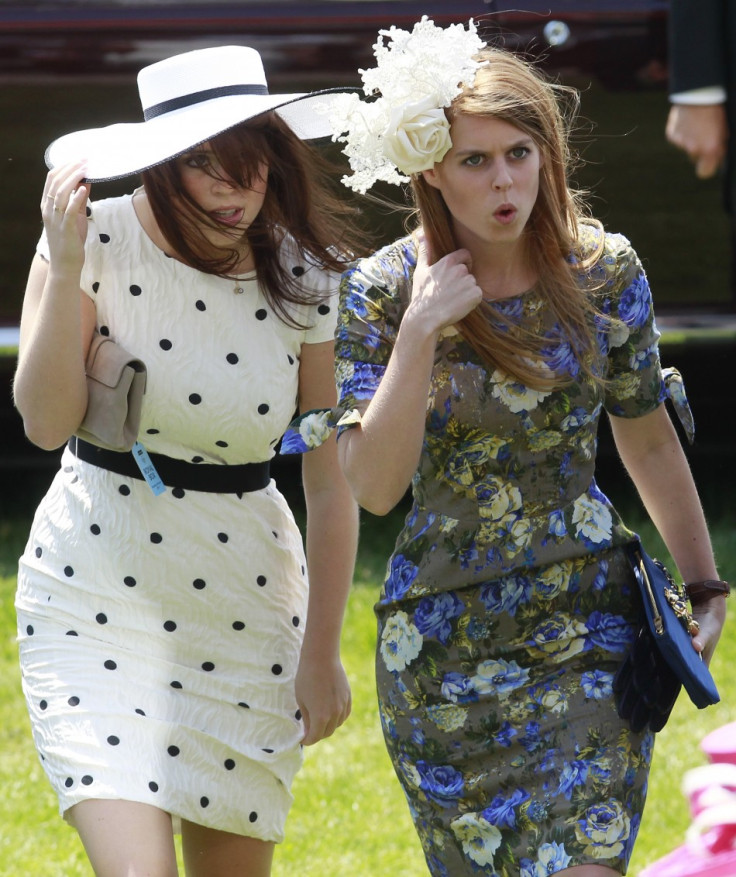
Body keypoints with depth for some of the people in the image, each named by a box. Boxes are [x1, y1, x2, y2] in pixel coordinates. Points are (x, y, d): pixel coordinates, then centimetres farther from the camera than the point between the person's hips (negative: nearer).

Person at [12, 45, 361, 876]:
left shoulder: (306, 282, -3)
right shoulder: (100, 241, -8)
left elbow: (331, 482, 3)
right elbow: (46, 421, -16)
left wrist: (322, 652, 5)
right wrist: (65, 267, -23)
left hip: (246, 607, 3)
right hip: (95, 594, -3)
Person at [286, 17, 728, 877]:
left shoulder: (604, 273, -2)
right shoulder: (381, 293, -7)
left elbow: (648, 442, 12)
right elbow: (373, 486, -15)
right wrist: (419, 333, -22)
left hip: (590, 620, 0)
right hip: (445, 636, 0)